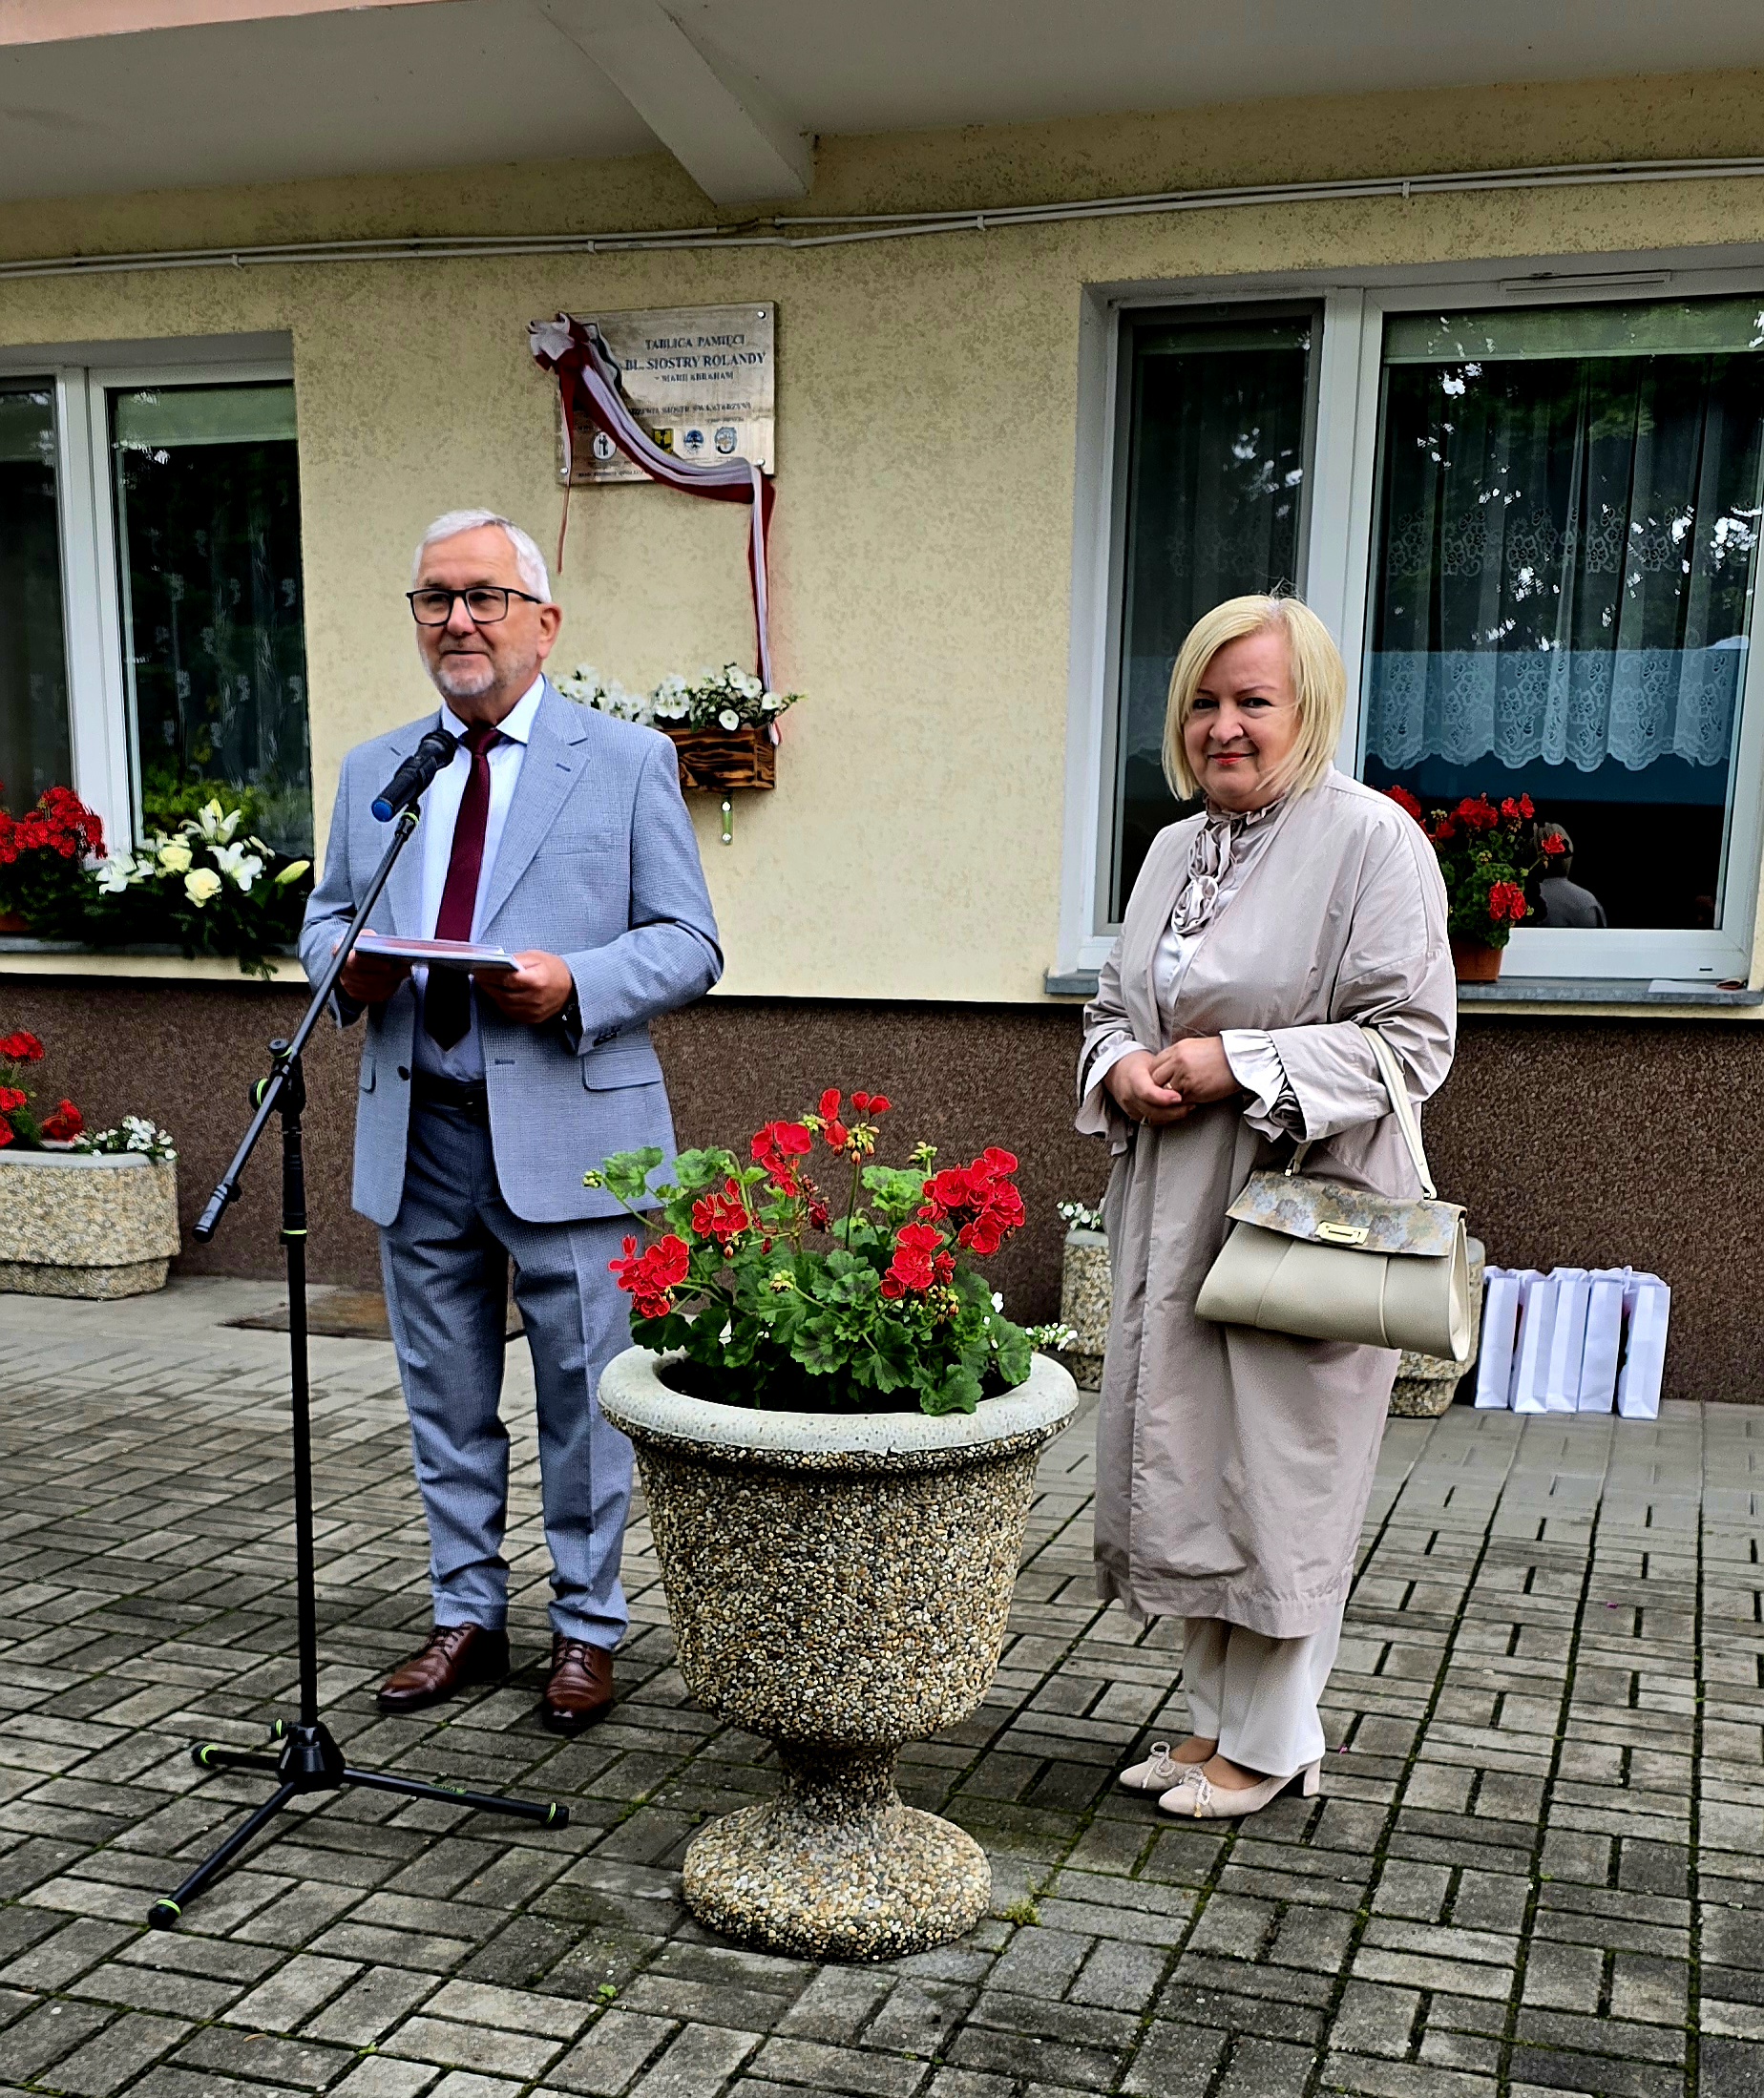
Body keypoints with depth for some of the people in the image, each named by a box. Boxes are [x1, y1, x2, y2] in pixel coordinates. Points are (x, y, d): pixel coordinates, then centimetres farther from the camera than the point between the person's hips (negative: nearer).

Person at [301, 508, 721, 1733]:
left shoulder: (627, 760, 0)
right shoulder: (372, 770, 13)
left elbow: (688, 944, -3)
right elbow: (324, 920, 18)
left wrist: (575, 984, -21)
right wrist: (349, 965, -6)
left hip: (565, 1133, -4)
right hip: (417, 1130, 4)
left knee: (582, 1396, 6)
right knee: (446, 1398, 14)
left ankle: (588, 1630, 22)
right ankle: (468, 1617, 29)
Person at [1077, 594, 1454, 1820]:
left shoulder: (1373, 841, -9)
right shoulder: (1175, 850, 14)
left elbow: (1410, 1038, -13)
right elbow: (1115, 1006, 22)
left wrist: (1239, 1064, -20)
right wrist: (1121, 1067, -1)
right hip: (1174, 1215, 7)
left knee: (1283, 1482, 2)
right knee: (1185, 1470, 13)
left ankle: (1269, 1745, 19)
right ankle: (1217, 1718, 30)